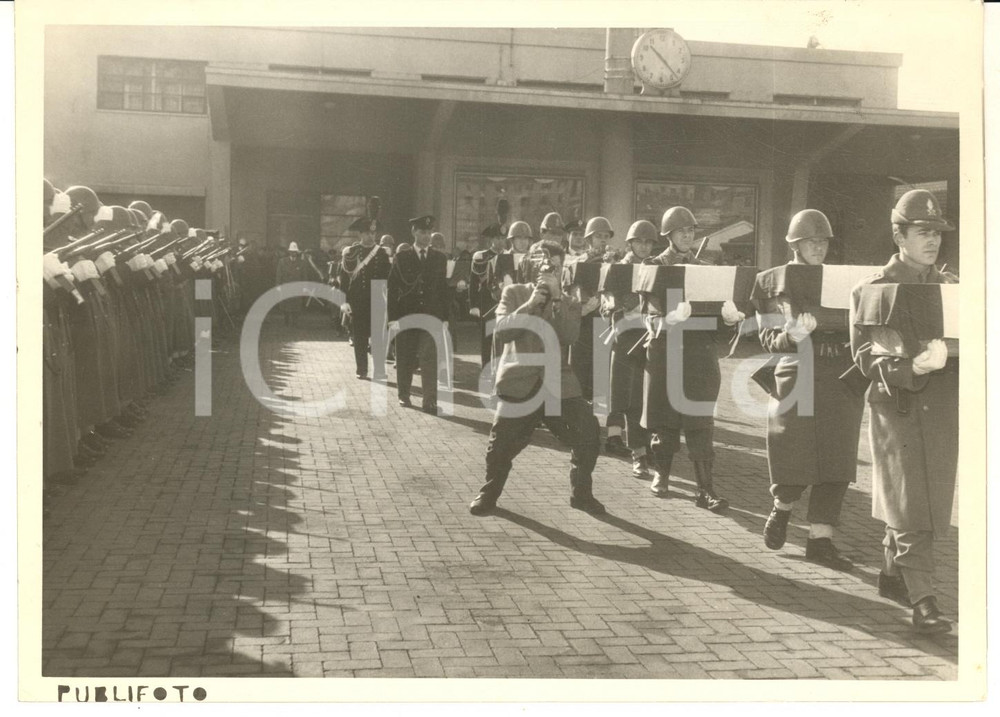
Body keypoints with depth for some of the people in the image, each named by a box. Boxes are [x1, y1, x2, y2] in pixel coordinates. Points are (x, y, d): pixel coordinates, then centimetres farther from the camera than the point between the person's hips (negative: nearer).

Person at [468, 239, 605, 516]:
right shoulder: (514, 293, 7)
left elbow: (570, 336, -9)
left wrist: (557, 298, -14)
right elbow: (502, 331, -8)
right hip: (519, 384, -2)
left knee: (588, 430, -10)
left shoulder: (569, 303, 11)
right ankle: (489, 493, 21)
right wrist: (530, 303, -15)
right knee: (502, 442, -5)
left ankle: (581, 493, 10)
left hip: (558, 384, 2)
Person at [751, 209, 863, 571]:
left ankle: (820, 539, 8)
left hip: (839, 380, 3)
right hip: (795, 377, -3)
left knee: (835, 461, 1)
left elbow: (855, 328, 15)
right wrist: (792, 335, -23)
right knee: (795, 458, -2)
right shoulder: (772, 282, 3)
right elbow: (768, 338, -3)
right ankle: (781, 509, 30)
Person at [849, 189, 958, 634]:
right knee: (910, 503, -7)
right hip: (898, 405, -6)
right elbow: (864, 356, -9)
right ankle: (922, 599, -5)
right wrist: (912, 366, -26)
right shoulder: (873, 289, -3)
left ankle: (893, 573, 31)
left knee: (927, 500, 14)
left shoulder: (950, 287, 13)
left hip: (942, 407, 6)